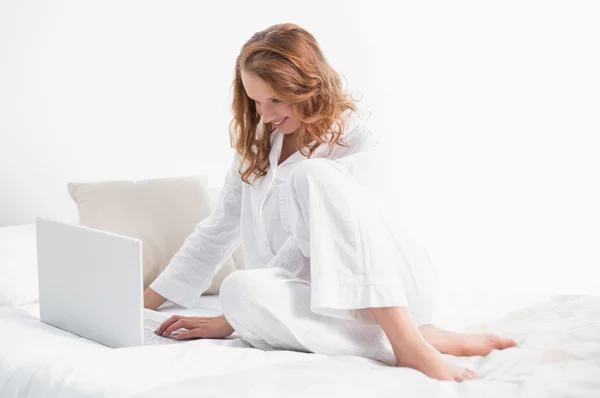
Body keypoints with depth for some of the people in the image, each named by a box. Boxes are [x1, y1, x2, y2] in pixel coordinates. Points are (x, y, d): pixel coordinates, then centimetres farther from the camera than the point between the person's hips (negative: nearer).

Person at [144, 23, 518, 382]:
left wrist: (231, 321, -16)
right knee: (240, 290, -32)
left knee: (311, 174, -28)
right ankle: (434, 340, -27)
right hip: (322, 298, 5)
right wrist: (144, 304, 11)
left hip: (394, 287, -5)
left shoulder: (357, 143, -6)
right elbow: (216, 232, 17)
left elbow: (315, 242, -13)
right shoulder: (256, 148, 15)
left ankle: (408, 341, -35)